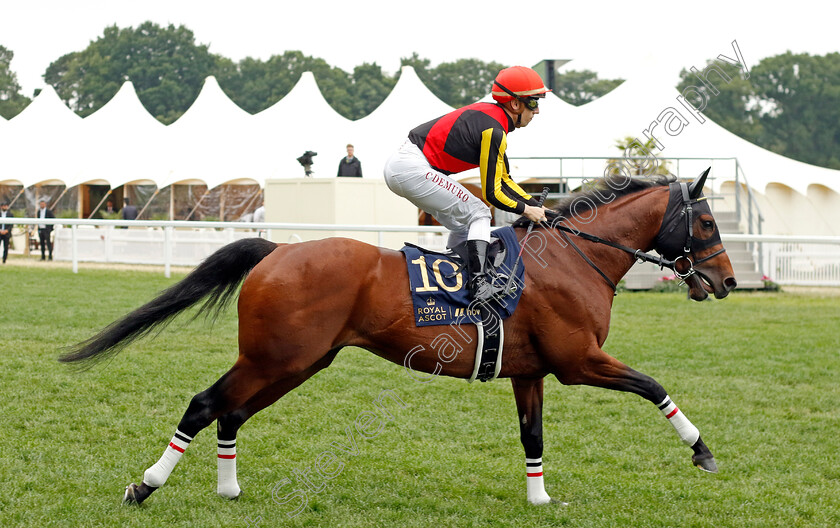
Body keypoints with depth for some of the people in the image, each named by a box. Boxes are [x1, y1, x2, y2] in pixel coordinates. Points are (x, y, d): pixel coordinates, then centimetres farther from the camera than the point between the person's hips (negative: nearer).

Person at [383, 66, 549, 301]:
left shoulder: (490, 115, 15)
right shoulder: (494, 131, -16)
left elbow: (503, 180, 22)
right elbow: (491, 193, -12)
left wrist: (537, 206, 18)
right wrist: (526, 210, 2)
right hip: (413, 169, -10)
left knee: (462, 224, 17)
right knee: (478, 215, -8)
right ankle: (478, 284, -21)